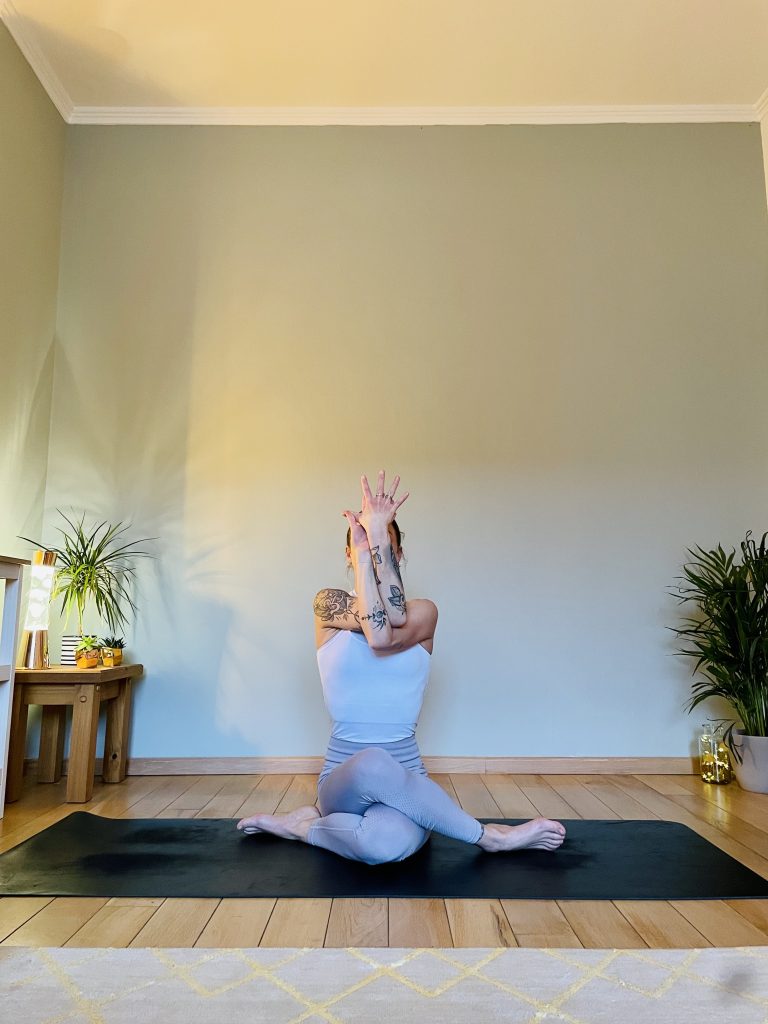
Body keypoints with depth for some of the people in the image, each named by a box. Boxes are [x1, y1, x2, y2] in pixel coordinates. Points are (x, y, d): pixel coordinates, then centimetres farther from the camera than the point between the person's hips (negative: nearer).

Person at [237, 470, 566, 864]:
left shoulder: (423, 611, 2)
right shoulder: (328, 604, 0)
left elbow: (389, 634, -23)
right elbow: (378, 633, -21)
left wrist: (379, 535, -21)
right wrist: (363, 547, -18)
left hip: (402, 779, 0)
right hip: (343, 777, 1)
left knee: (387, 844, -39)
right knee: (372, 765, -39)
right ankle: (491, 836, -16)